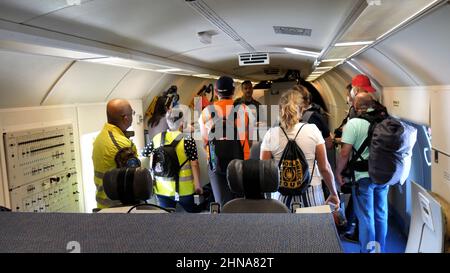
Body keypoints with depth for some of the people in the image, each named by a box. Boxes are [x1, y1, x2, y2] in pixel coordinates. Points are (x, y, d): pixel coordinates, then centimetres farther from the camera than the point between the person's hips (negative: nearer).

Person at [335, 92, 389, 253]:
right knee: (381, 214, 17)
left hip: (364, 176, -5)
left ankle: (368, 250, 16)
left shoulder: (354, 123, -14)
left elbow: (345, 153, -17)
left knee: (366, 217, 6)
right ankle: (380, 248, 32)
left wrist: (338, 172, -3)